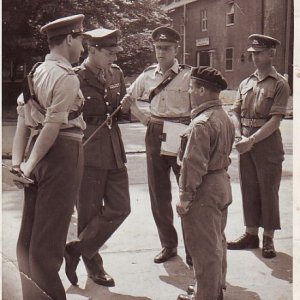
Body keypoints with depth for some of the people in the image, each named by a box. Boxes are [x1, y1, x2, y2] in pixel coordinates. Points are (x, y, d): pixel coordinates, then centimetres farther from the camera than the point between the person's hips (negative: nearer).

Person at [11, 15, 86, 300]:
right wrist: (30, 165, -14)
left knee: (31, 228, 16)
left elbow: (22, 118, 7)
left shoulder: (36, 71, 11)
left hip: (38, 148, 9)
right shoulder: (67, 77, -14)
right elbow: (53, 126, -20)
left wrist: (17, 160, 5)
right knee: (50, 232, 1)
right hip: (62, 151, -9)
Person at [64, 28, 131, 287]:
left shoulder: (116, 74, 8)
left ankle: (77, 250, 18)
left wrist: (126, 107, 0)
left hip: (114, 152, 7)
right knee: (90, 213, 5)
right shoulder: (75, 78, -11)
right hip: (88, 153, -6)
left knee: (120, 208, 5)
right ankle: (93, 265, 23)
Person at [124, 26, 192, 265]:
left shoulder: (188, 75, -5)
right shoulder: (147, 75, 8)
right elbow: (128, 99, 18)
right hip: (155, 135, 5)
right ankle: (168, 245, 25)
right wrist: (144, 119, 5)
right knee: (159, 194, 10)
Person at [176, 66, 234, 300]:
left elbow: (194, 165, -24)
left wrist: (185, 197, -18)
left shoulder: (202, 124, -23)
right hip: (222, 184, 10)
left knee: (204, 248, 3)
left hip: (205, 191, -10)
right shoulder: (225, 118, 7)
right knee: (217, 241, 21)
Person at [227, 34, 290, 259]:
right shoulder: (246, 83, 12)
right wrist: (238, 136, -7)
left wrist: (252, 140, -21)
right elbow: (236, 113, 10)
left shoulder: (279, 84, -7)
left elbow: (275, 120, -15)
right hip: (246, 144, 6)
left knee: (268, 191, 3)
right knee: (249, 189, 13)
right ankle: (251, 234, 26)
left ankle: (268, 239, 15)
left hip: (267, 144, -6)